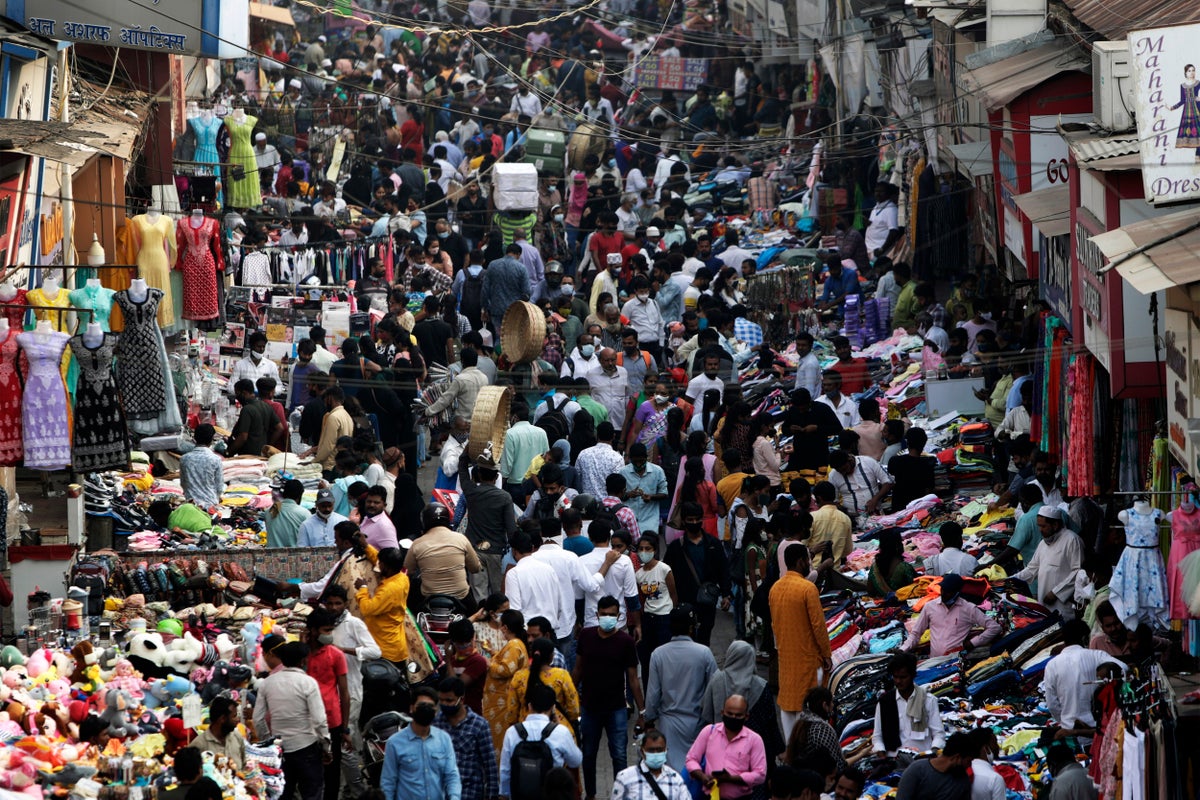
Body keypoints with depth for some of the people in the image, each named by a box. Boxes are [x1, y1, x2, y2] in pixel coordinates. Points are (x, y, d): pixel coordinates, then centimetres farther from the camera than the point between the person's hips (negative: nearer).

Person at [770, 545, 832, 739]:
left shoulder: (775, 588, 4)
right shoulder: (807, 588, -18)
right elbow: (818, 624, -17)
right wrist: (827, 655, -8)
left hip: (785, 655, 7)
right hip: (807, 656, -7)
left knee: (786, 701, 11)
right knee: (806, 703, -2)